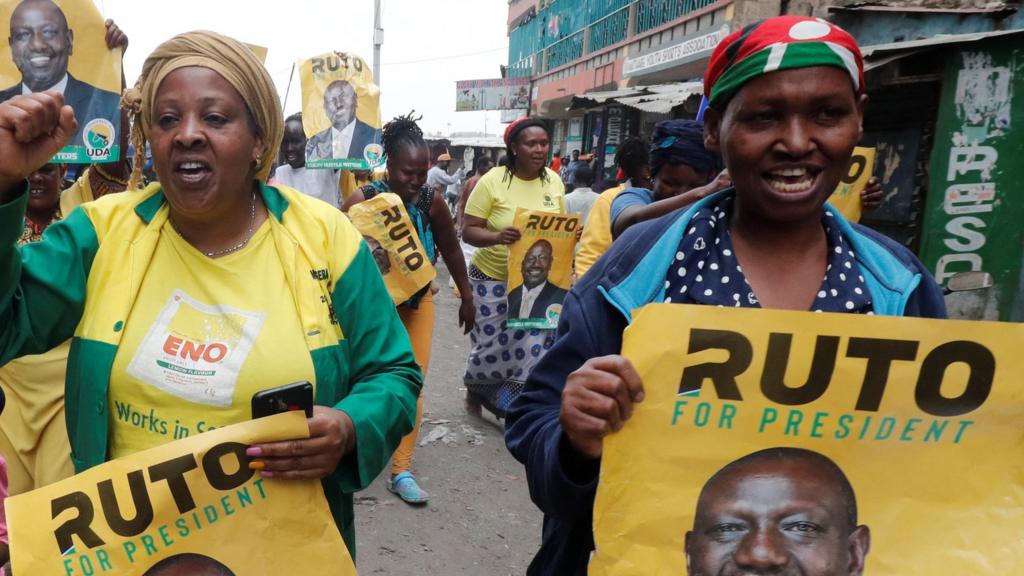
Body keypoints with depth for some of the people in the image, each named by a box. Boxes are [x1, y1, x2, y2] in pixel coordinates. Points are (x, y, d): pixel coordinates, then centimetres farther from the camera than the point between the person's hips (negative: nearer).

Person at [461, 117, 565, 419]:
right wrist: (497, 237, -33)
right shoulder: (492, 181, -13)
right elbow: (468, 231, -13)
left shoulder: (554, 181, 1)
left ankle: (511, 407, 22)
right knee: (493, 344, 8)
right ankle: (475, 388, 42)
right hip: (494, 278, -3)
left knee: (534, 347, 0)